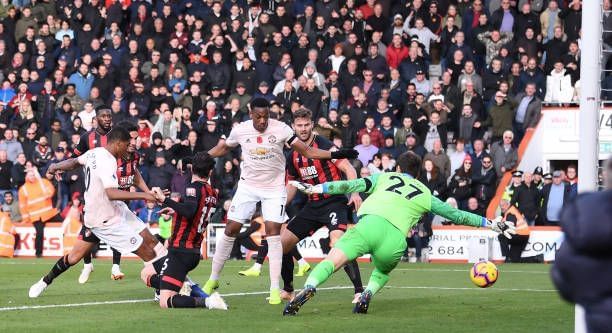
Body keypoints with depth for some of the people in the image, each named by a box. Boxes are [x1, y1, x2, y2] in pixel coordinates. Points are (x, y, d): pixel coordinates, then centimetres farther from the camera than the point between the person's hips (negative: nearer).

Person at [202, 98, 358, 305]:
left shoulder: (280, 129, -13)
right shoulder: (240, 130, -7)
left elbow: (307, 151, -11)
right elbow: (222, 149, 13)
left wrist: (336, 154, -21)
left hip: (274, 188, -2)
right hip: (248, 186, 2)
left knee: (273, 232, -11)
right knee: (231, 230, 1)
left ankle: (275, 288, -7)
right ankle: (213, 279, 16)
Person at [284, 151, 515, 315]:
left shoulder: (384, 178, 26)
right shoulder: (426, 195, 29)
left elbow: (352, 186, 12)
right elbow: (456, 215, 33)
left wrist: (317, 188, 11)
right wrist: (490, 224, 42)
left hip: (370, 223, -2)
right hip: (395, 240, 2)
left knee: (331, 261, -8)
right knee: (382, 272, 30)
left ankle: (309, 287, -38)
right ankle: (368, 293, -1)